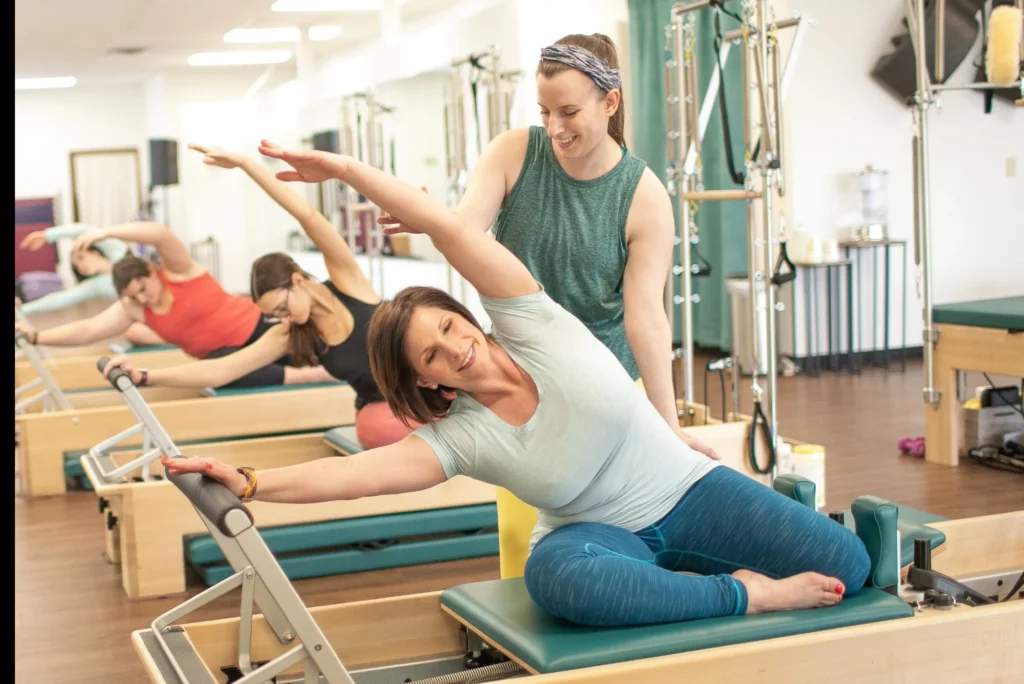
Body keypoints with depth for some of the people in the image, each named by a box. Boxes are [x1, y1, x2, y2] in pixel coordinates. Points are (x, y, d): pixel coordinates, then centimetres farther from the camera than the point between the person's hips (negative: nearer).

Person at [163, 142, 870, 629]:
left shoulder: (532, 325, -14)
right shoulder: (458, 438, -12)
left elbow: (451, 228, -24)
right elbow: (357, 473, -26)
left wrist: (347, 168, -26)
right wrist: (250, 482, -40)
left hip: (686, 491, 0)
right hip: (598, 534, 0)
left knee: (845, 565, -18)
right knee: (556, 575, -40)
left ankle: (779, 505, 14)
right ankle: (746, 593, -28)